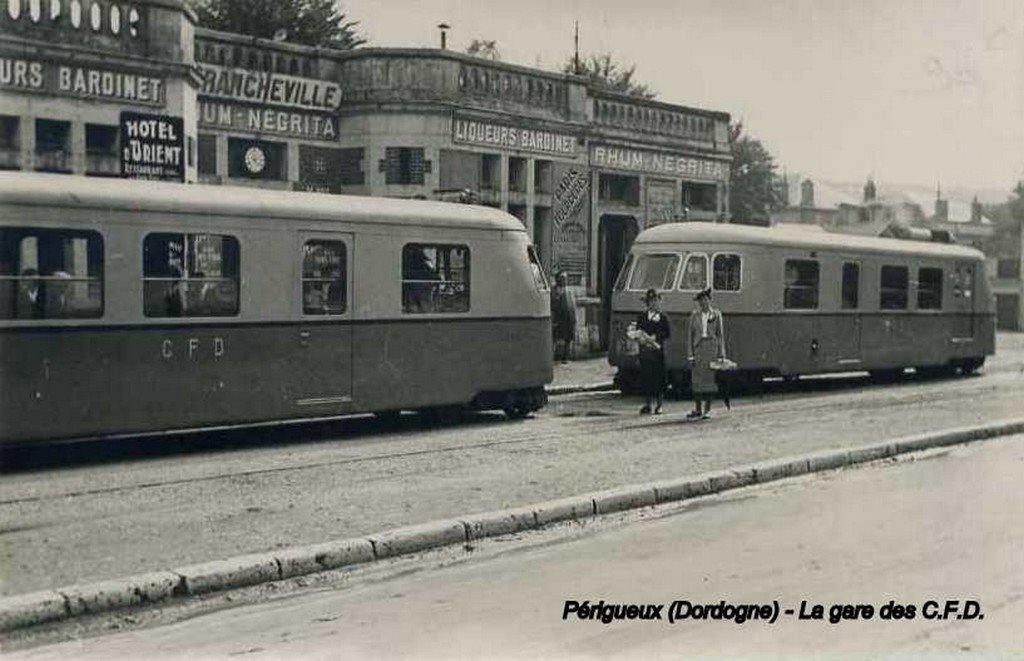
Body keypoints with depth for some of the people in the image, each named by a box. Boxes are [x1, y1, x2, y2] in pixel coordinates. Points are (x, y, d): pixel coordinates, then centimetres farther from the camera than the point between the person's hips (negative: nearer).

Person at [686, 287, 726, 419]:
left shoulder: (716, 315, 4)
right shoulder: (694, 315, 7)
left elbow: (720, 334, 6)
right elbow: (690, 334, 6)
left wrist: (721, 354, 0)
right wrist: (690, 354, -1)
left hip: (711, 347, -1)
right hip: (698, 347, 1)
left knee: (710, 378, -1)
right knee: (696, 379, 0)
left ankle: (707, 409, 6)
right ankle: (697, 409, 7)